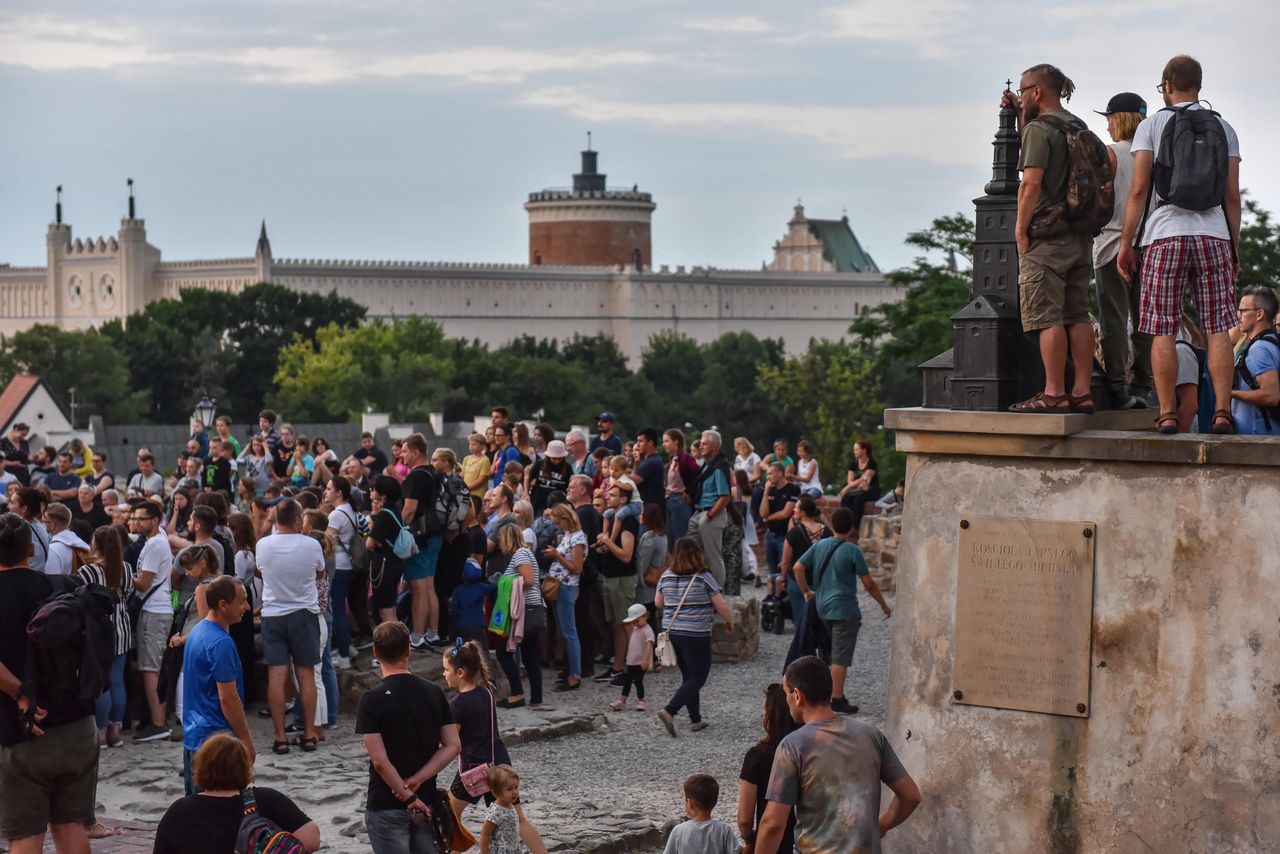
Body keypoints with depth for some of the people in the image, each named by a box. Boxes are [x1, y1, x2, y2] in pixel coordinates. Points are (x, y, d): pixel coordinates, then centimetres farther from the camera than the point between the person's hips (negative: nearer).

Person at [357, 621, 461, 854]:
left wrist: (408, 797, -12)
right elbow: (453, 746, -2)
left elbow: (380, 760, -18)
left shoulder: (372, 699, -12)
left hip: (387, 807, -5)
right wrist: (416, 781, -8)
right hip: (427, 803, 5)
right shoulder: (434, 693, 3)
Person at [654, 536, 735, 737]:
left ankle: (696, 720, 21)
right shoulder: (704, 578, -11)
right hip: (697, 635, -6)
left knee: (688, 676, 18)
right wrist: (730, 621, 9)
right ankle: (669, 712, -17)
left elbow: (658, 602, 15)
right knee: (698, 678, 0)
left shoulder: (666, 577, 3)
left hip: (672, 633, 6)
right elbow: (721, 605, -8)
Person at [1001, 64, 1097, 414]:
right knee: (1078, 316, 7)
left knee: (1047, 317, -8)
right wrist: (1020, 115, 30)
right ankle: (1082, 392, 6)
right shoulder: (1078, 127, 16)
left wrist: (1021, 228, -11)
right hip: (1080, 235, 8)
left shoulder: (1039, 128, -10)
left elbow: (1032, 182, -17)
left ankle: (1053, 394, -10)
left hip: (1047, 236, -8)